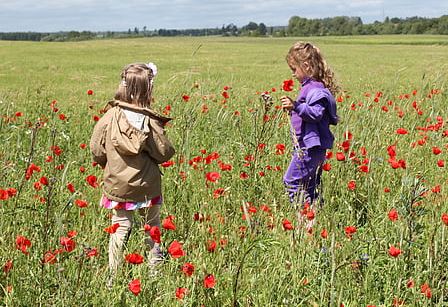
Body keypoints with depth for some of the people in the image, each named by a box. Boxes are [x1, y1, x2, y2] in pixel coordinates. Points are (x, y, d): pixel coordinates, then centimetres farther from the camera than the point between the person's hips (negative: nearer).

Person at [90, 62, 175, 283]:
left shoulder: (110, 116, -10)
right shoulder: (150, 121, -16)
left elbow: (96, 150, -4)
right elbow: (164, 153, -10)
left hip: (117, 184, 2)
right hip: (146, 186, -1)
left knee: (120, 227, 12)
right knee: (152, 227, 18)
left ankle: (113, 277, 12)